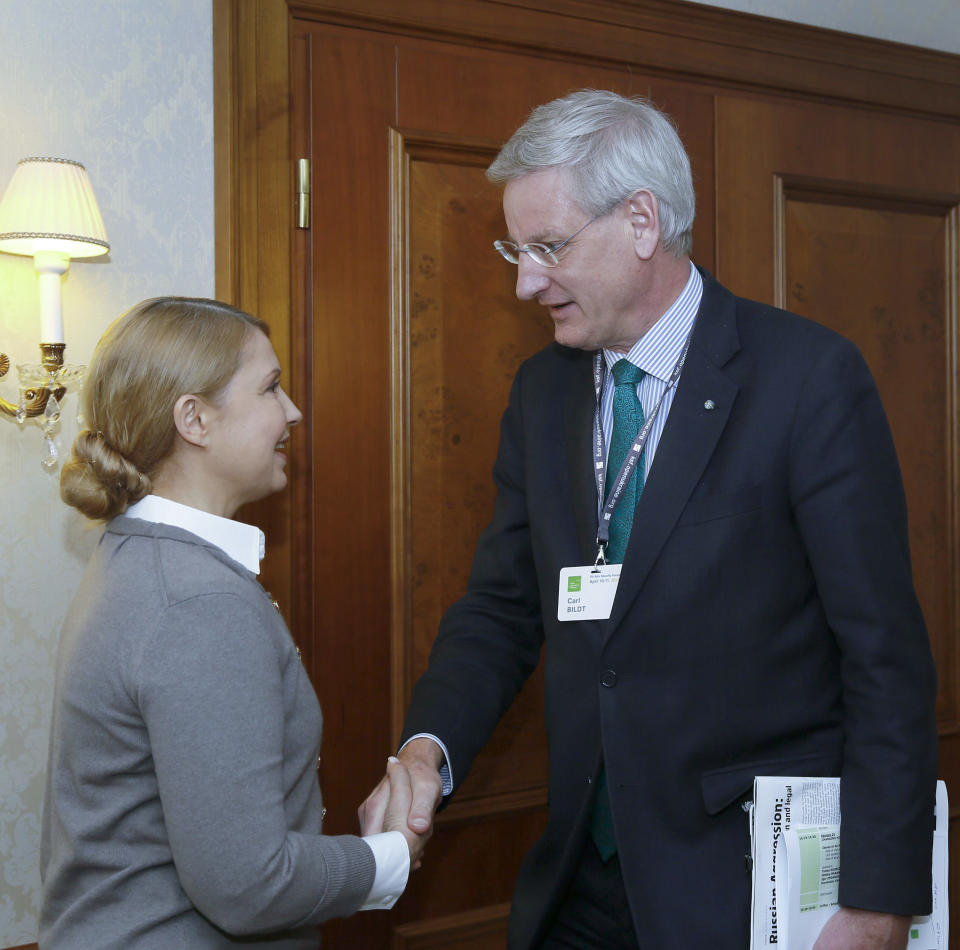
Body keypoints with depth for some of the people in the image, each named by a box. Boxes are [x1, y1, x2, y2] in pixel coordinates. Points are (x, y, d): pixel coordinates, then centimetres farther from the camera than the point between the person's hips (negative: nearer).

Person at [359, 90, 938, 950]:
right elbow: (503, 605, 7)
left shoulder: (810, 377, -13)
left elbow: (886, 655, -13)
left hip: (751, 881, -5)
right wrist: (429, 747, -10)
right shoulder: (543, 389, 5)